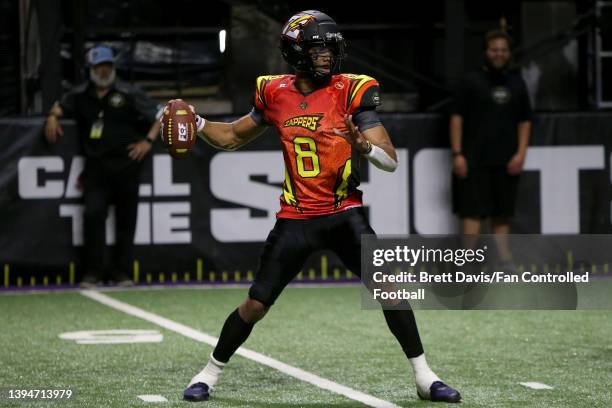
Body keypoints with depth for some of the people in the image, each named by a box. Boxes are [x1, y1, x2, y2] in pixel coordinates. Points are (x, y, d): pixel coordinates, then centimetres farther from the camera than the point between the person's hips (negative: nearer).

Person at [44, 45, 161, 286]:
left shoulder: (128, 94, 0)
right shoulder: (81, 95, 9)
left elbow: (160, 116, 1)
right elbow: (60, 106, 26)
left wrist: (148, 140, -11)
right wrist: (53, 117, 3)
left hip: (126, 164, -1)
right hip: (96, 166, 1)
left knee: (125, 219, 3)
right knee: (93, 214, -11)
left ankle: (122, 271, 12)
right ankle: (93, 271, -5)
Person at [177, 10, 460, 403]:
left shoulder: (350, 91, -8)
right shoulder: (276, 93, 1)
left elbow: (391, 161, -11)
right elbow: (232, 138, 17)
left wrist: (366, 148, -32)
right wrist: (195, 122, 0)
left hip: (344, 212, -1)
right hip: (296, 218, 2)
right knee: (256, 304, 3)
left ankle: (424, 376, -4)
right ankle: (211, 372, 24)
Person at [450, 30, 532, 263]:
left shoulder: (516, 84, 12)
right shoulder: (472, 82, 1)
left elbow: (525, 121, 15)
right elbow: (457, 117, -1)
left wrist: (521, 153, 2)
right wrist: (457, 154, -9)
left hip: (506, 162, 4)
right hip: (475, 160, -4)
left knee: (502, 214, 9)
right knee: (472, 210, -8)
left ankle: (503, 256, 15)